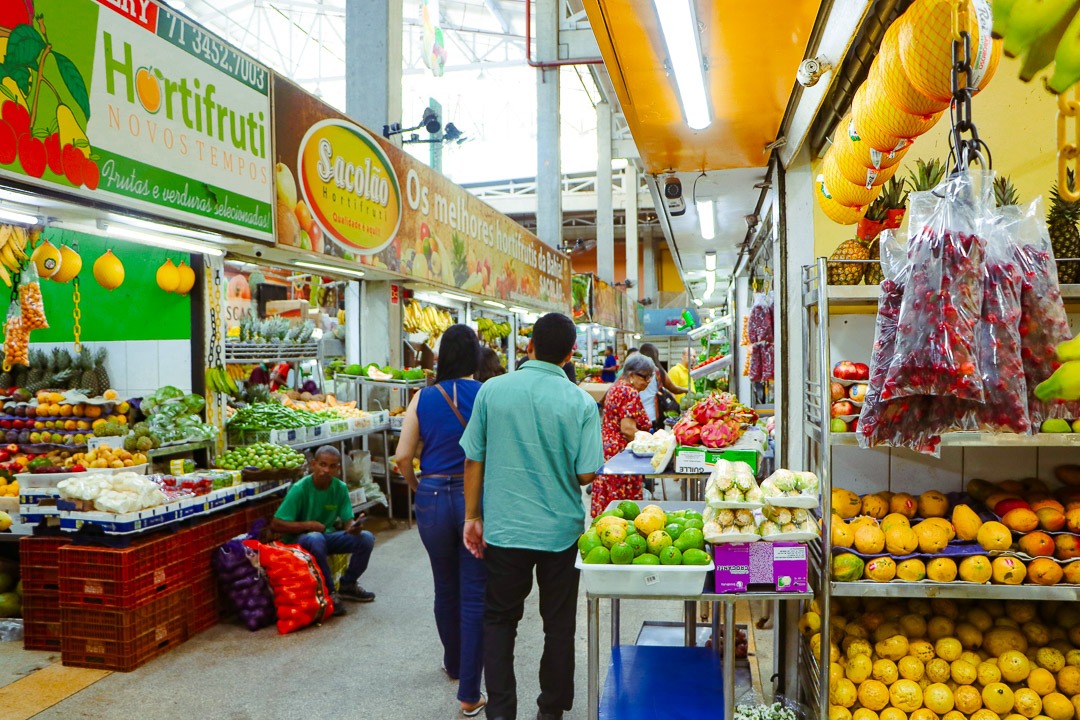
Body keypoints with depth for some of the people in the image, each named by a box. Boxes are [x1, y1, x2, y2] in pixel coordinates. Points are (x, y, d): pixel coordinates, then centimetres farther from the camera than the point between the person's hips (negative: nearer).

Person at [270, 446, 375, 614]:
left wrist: (354, 526, -28)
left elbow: (348, 521, -4)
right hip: (299, 540, -5)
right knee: (315, 538, -39)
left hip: (328, 536, 5)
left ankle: (347, 585, 6)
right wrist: (308, 525, -22)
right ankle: (328, 592, -21)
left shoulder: (340, 488, -5)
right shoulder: (300, 488, -17)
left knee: (366, 538, -18)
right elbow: (275, 525, -18)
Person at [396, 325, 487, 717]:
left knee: (445, 587, 22)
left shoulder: (424, 398, -1)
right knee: (474, 595, 5)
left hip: (433, 497, 3)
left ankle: (453, 664, 43)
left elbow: (403, 456, -3)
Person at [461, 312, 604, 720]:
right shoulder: (581, 403, -10)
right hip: (561, 530, -1)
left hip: (503, 528, 1)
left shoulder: (492, 390, -5)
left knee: (499, 620, 16)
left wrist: (473, 516, 8)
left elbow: (473, 459, -2)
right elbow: (586, 475, -12)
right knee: (558, 624, 16)